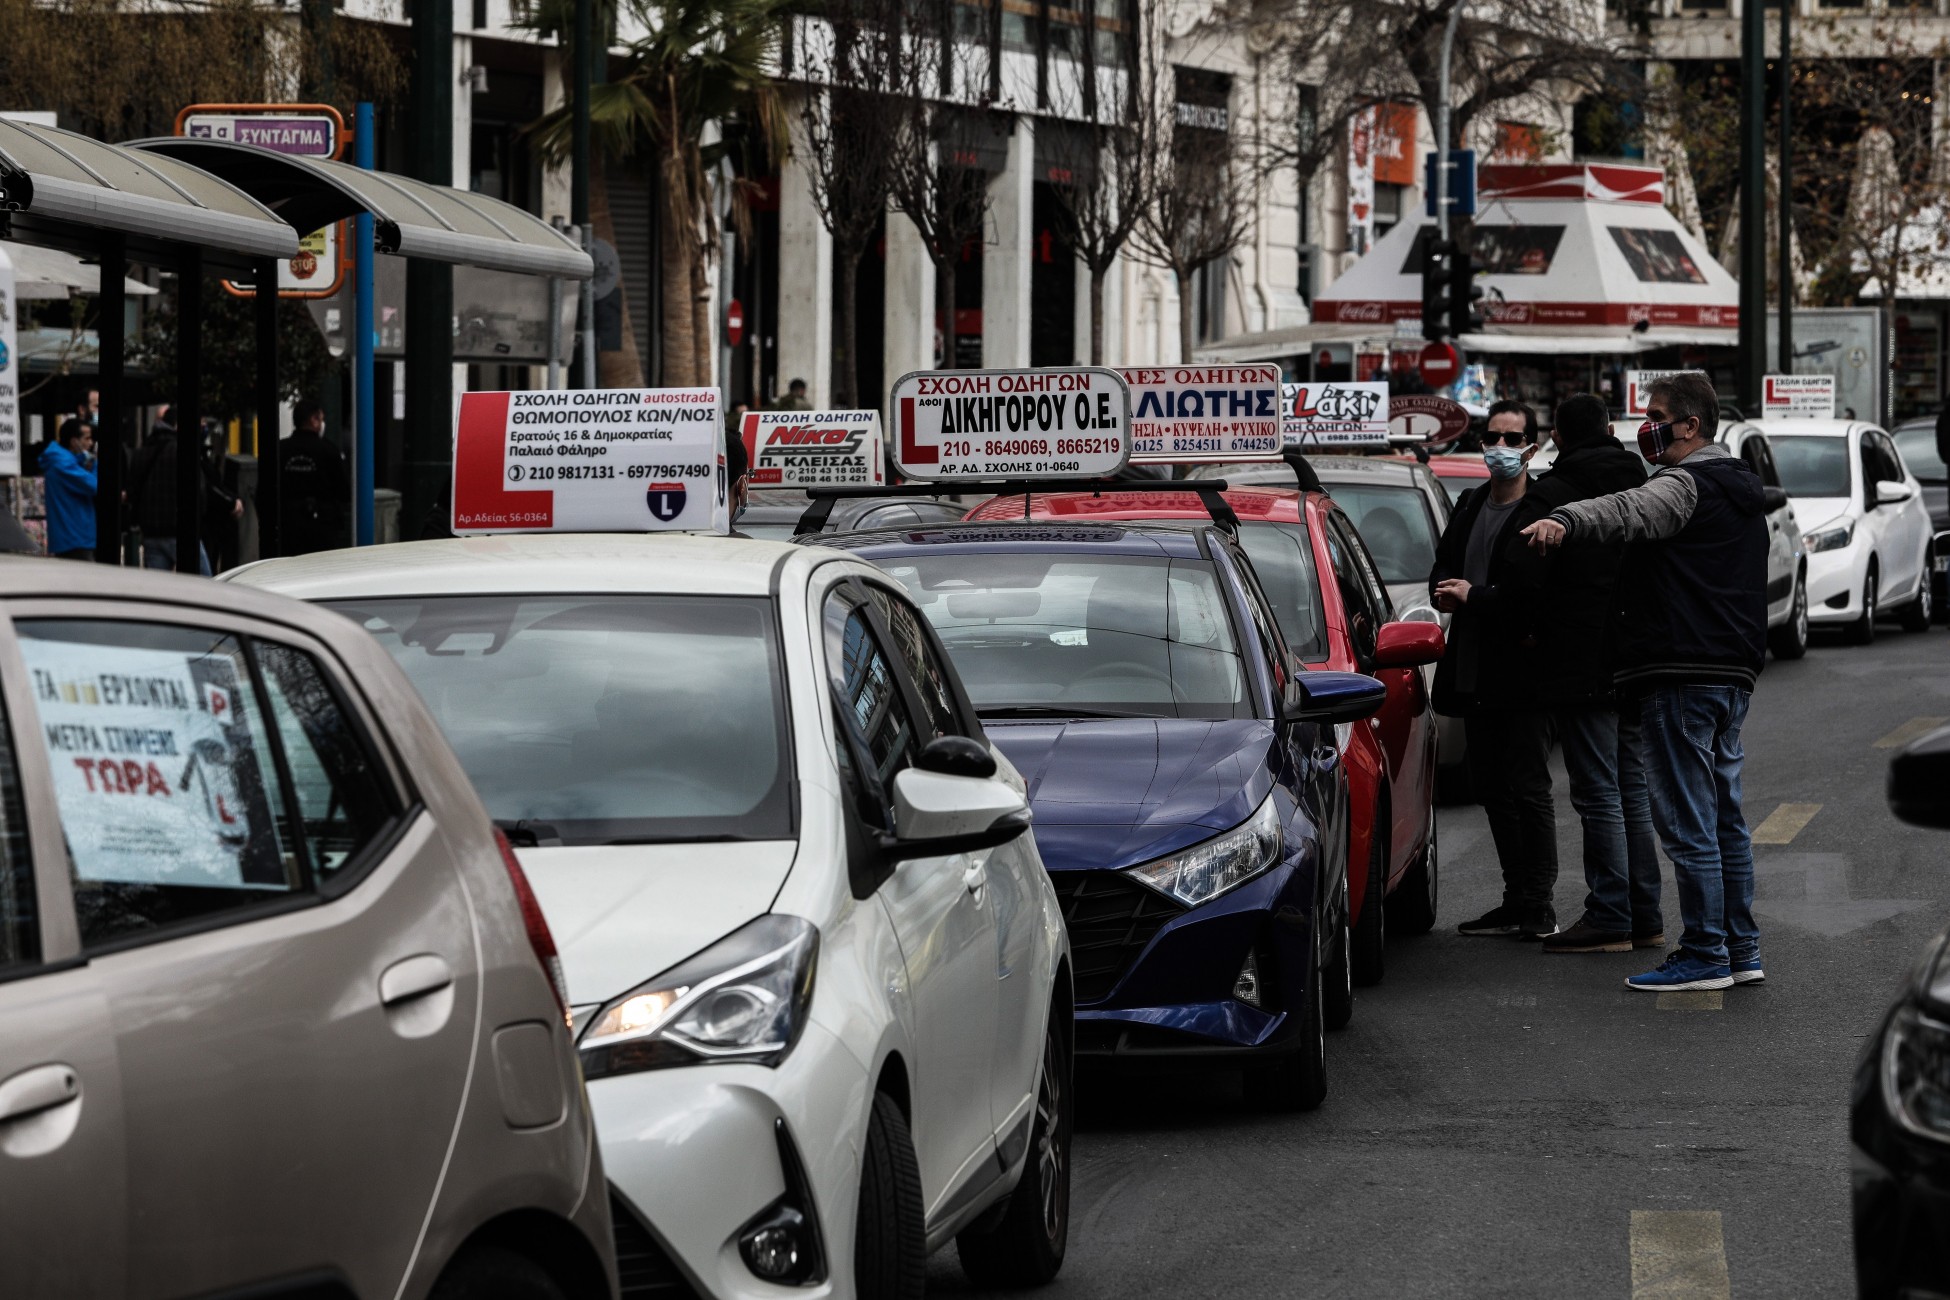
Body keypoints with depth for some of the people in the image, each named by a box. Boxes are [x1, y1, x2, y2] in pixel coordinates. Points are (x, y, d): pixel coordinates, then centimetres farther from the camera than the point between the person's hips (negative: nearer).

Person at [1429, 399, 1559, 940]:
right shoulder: (1470, 506, 15)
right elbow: (1442, 568, 24)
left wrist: (1475, 596, -16)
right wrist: (1445, 592, 1)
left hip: (1522, 672, -8)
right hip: (1475, 672, 8)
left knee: (1528, 789, -5)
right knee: (1493, 789, 12)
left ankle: (1538, 905, -1)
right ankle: (1516, 901, 19)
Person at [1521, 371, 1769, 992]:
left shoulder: (1686, 485, -13)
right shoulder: (1741, 487, 19)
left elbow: (1628, 512, -34)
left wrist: (1564, 521, -50)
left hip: (1682, 674, -10)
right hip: (1733, 672, 10)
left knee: (1686, 821, -6)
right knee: (1724, 816, 15)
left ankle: (1705, 954, -5)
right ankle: (1741, 949, 18)